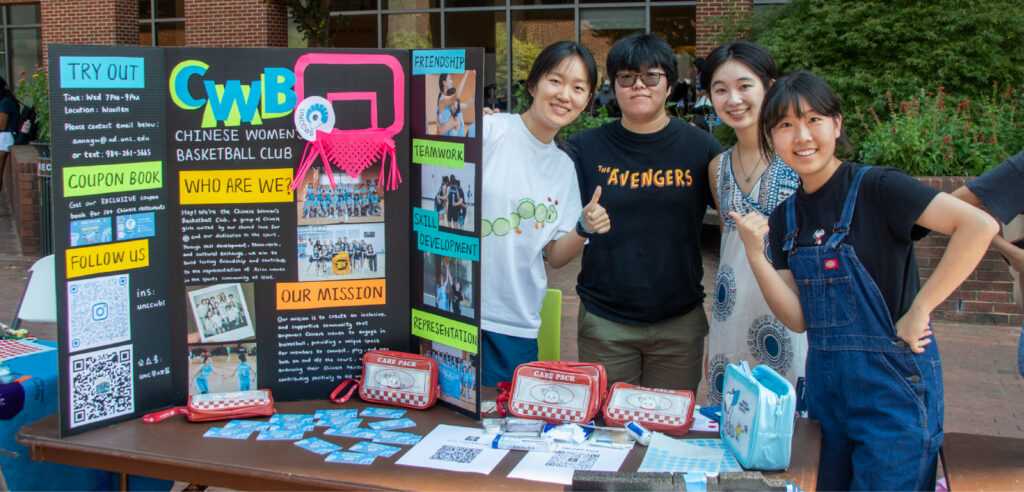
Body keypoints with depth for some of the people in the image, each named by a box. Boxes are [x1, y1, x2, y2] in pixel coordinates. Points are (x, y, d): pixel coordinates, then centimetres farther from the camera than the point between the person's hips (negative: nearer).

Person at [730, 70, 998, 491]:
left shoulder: (876, 188, -12)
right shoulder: (784, 218, 6)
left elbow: (980, 225, -24)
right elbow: (798, 319, 0)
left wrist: (919, 310, -21)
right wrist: (755, 255, -13)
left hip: (892, 383, -6)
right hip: (826, 388, 6)